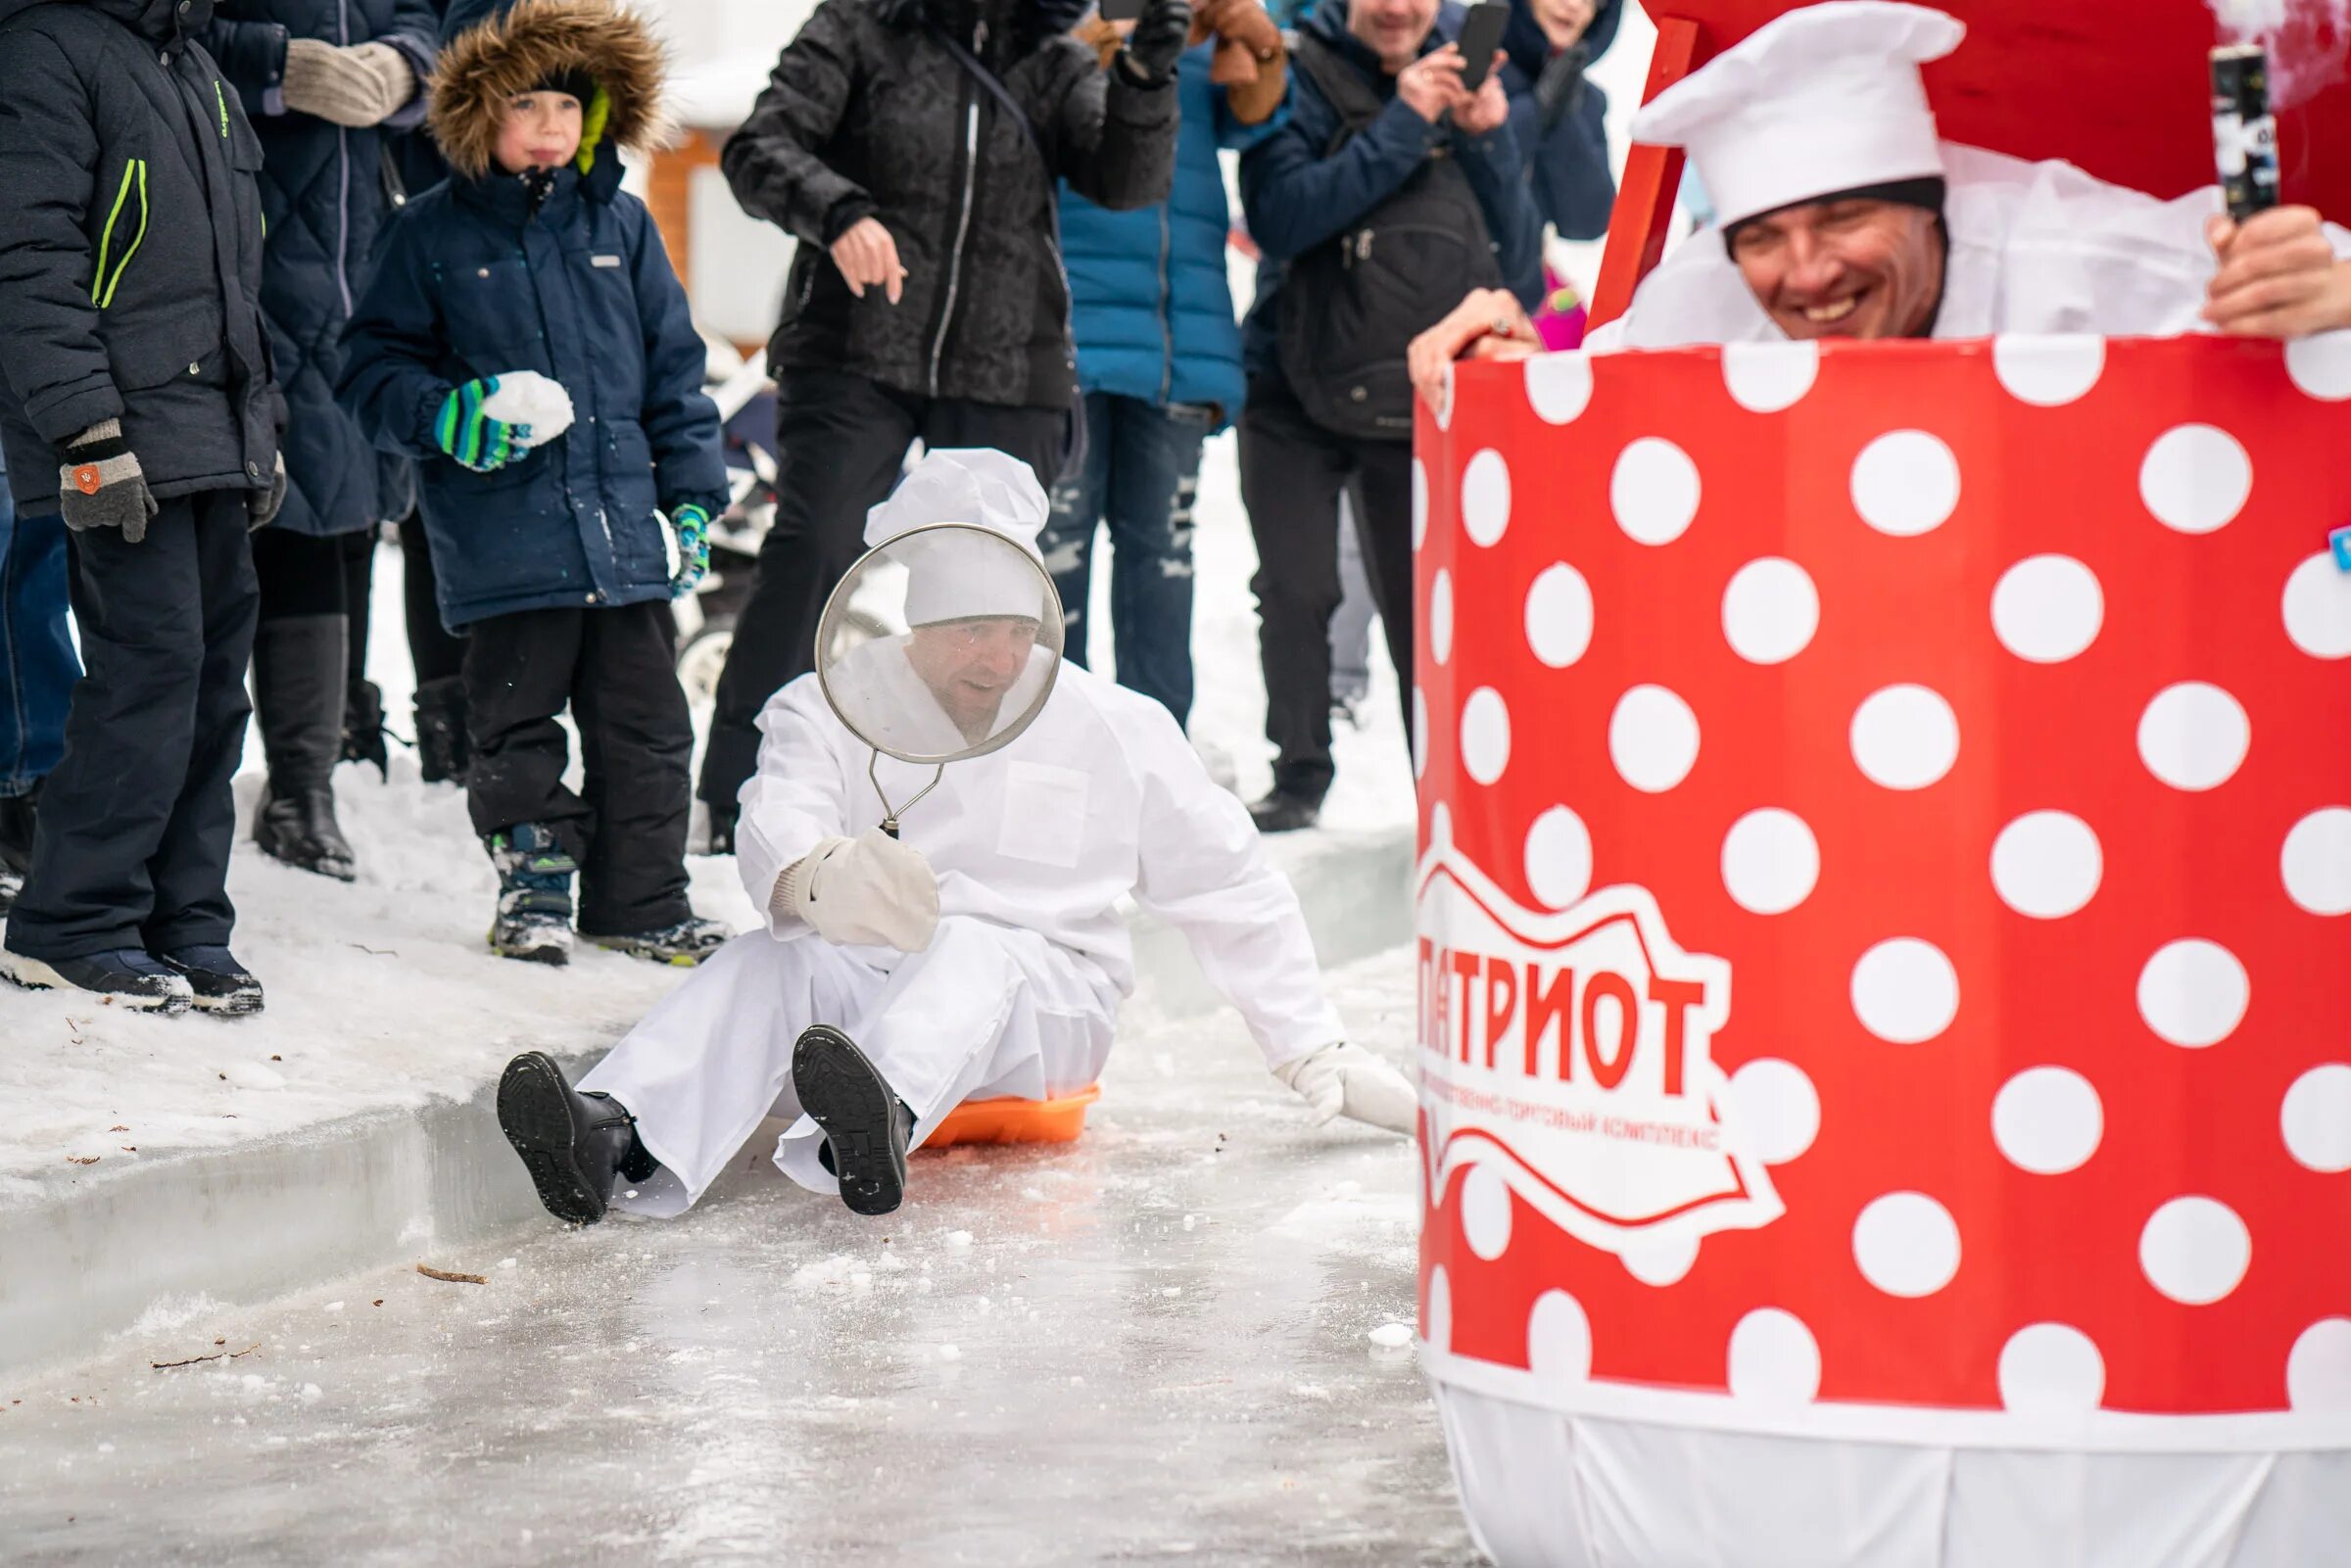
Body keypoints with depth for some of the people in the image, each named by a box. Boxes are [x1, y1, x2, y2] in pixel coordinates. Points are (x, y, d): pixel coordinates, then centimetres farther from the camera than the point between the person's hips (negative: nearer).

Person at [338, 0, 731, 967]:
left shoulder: (620, 226, 9)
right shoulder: (433, 234, 0)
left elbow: (673, 368, 14)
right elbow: (375, 367, 2)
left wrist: (692, 489, 9)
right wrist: (449, 417, -16)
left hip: (621, 524, 3)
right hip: (502, 535, -3)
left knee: (645, 721, 8)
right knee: (516, 722, 4)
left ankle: (641, 898, 18)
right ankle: (535, 886, 18)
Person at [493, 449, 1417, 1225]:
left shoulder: (1115, 729, 9)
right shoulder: (826, 710, 6)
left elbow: (1232, 893, 14)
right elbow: (776, 828, -15)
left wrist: (1315, 1056, 9)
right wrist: (820, 880, -41)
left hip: (1043, 996, -1)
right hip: (857, 985, 1)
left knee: (968, 948, -35)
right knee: (766, 966, -30)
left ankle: (878, 1127, -70)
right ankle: (616, 1141, -60)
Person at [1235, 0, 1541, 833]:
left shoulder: (1469, 73, 5)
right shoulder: (1303, 74, -6)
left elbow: (1517, 255, 3)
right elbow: (1278, 218, -22)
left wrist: (1488, 138, -12)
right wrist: (1400, 127, -23)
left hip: (1423, 398, 2)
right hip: (1296, 392, -2)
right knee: (1295, 594, 1)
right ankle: (1300, 776, 16)